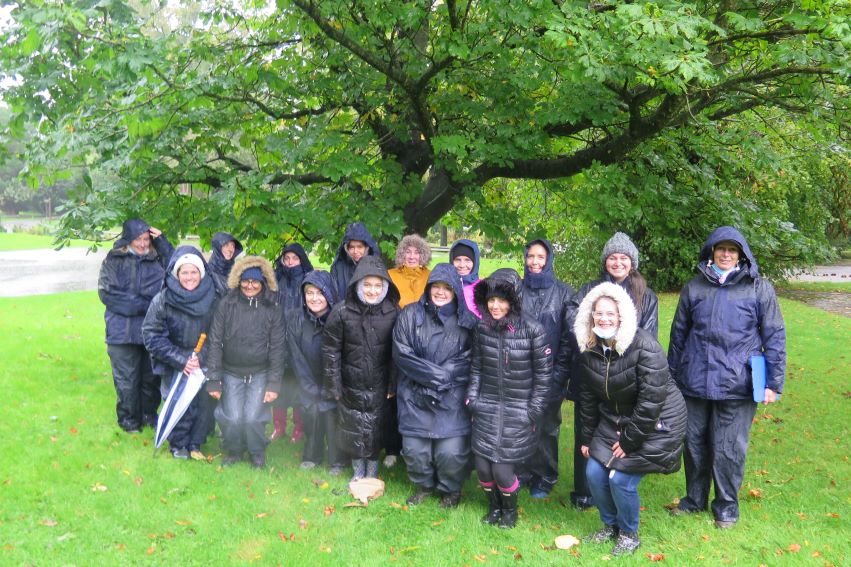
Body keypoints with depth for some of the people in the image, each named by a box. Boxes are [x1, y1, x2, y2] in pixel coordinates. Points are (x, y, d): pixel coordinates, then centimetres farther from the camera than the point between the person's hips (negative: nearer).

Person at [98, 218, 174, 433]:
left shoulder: (157, 258, 7)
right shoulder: (114, 260, -1)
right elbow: (106, 292, -8)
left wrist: (162, 242, -10)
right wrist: (144, 305, -13)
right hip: (123, 332, -3)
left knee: (151, 375, 13)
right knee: (127, 378, 5)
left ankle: (149, 414, 30)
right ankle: (128, 418, 21)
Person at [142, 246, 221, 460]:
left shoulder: (213, 299, -4)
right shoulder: (163, 300, -10)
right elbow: (151, 334, -9)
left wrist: (201, 357, -11)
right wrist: (181, 360, -13)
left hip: (203, 363, 2)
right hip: (174, 364, -2)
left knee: (205, 400, -5)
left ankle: (194, 443, 19)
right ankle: (178, 444, 14)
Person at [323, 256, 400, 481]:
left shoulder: (393, 312, -9)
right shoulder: (342, 311, -11)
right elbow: (331, 350, -5)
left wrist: (394, 384, -2)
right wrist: (333, 386, -4)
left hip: (379, 386, 0)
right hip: (351, 385, 0)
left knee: (376, 430, 9)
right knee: (353, 429, 11)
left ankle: (372, 471, 30)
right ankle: (358, 471, 32)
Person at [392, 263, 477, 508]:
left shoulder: (465, 320, 0)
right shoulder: (410, 315, 0)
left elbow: (470, 359, -3)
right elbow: (401, 353, -5)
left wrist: (445, 376, -15)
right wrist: (434, 373, -12)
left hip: (452, 397, -1)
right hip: (415, 396, 1)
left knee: (451, 451, -5)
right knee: (414, 448, 4)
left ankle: (451, 490, 24)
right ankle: (424, 485, 33)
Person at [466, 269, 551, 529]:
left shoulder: (533, 330, -14)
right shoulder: (482, 327, -1)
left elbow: (543, 375, -7)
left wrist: (533, 413, -7)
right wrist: (472, 398, 4)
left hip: (518, 411, -4)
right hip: (486, 409, 4)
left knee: (502, 469, -5)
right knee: (482, 467, 4)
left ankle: (510, 510, 29)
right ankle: (494, 507, 36)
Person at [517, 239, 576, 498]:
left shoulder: (563, 293, -1)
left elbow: (569, 335, -2)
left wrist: (560, 372, -7)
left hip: (550, 373, -2)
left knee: (546, 427, 7)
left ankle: (544, 479, 22)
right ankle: (520, 473, 23)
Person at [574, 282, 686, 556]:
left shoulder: (644, 346, -25)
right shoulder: (588, 349, -5)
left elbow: (652, 399, -24)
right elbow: (587, 396, 5)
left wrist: (630, 440, -19)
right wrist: (587, 438, 7)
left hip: (654, 423, -6)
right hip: (613, 420, 6)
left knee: (621, 478, -11)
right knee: (594, 473, 0)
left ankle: (629, 533, 17)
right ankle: (610, 525, 28)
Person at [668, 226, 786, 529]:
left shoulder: (759, 288, -2)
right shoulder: (694, 287, 6)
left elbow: (774, 336, 0)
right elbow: (679, 333, 13)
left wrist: (773, 382, -2)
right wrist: (672, 375, 16)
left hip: (736, 385, -3)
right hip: (695, 382, 3)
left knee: (728, 448, 5)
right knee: (694, 442, 13)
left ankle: (727, 504, 25)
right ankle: (695, 498, 32)